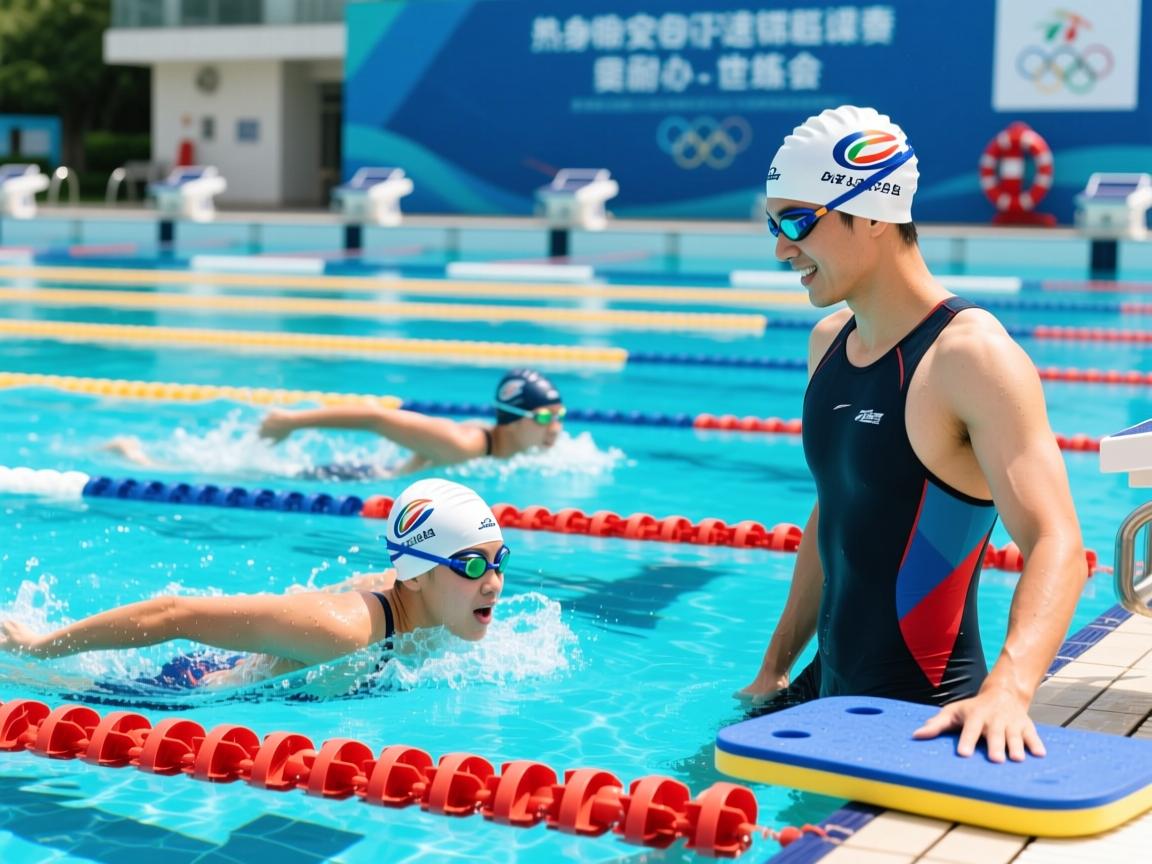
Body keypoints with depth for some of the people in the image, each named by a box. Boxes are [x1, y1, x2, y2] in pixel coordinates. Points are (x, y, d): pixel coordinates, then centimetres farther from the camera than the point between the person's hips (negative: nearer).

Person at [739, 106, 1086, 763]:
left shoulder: (974, 357, -20)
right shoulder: (829, 342, 7)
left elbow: (1057, 546, -29)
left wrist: (1007, 690, -45)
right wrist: (775, 669, 18)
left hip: (924, 716, -8)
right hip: (829, 694, 8)